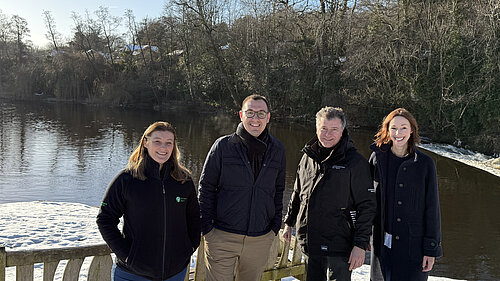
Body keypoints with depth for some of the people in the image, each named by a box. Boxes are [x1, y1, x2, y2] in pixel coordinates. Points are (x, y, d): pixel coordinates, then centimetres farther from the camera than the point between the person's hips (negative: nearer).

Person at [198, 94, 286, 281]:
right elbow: (206, 187, -1)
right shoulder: (223, 146, -4)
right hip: (222, 237, -2)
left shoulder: (277, 150, 4)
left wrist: (275, 227, 8)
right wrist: (207, 227, -5)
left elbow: (278, 190, 13)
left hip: (260, 239, 3)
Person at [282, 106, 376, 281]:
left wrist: (360, 244, -13)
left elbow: (367, 207, -9)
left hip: (338, 247, -5)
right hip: (309, 244, 6)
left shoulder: (355, 162, -8)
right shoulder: (308, 157, 8)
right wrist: (289, 222, 22)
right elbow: (297, 194, 21)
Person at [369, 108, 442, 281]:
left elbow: (432, 208, -2)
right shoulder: (377, 158, 1)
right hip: (383, 243, 2)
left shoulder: (425, 164, -4)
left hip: (413, 245, -2)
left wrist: (431, 248, -4)